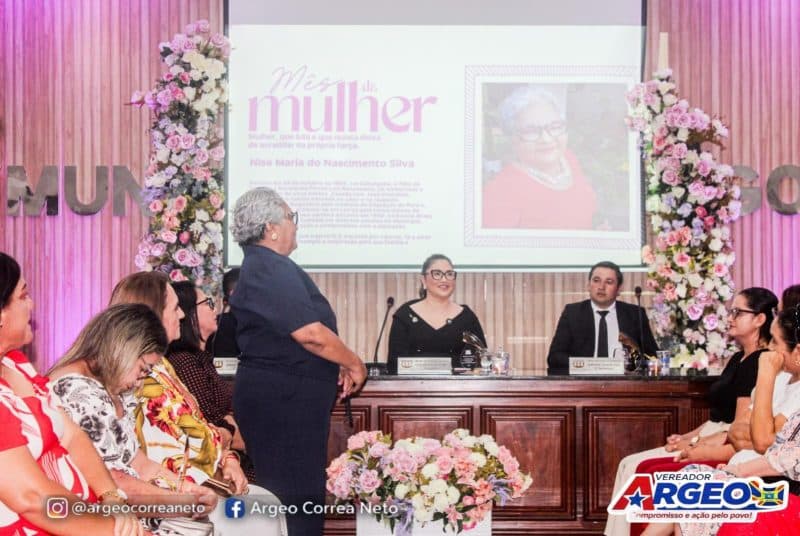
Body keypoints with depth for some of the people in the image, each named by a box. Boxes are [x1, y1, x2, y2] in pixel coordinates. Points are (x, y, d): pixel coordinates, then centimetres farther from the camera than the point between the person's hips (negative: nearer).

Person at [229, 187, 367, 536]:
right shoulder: (269, 270, -16)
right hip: (281, 398, -11)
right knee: (296, 498, -7)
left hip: (286, 397, 11)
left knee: (305, 494, 14)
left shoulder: (266, 266, 17)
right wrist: (355, 365, -7)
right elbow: (310, 333, -21)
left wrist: (339, 364, 13)